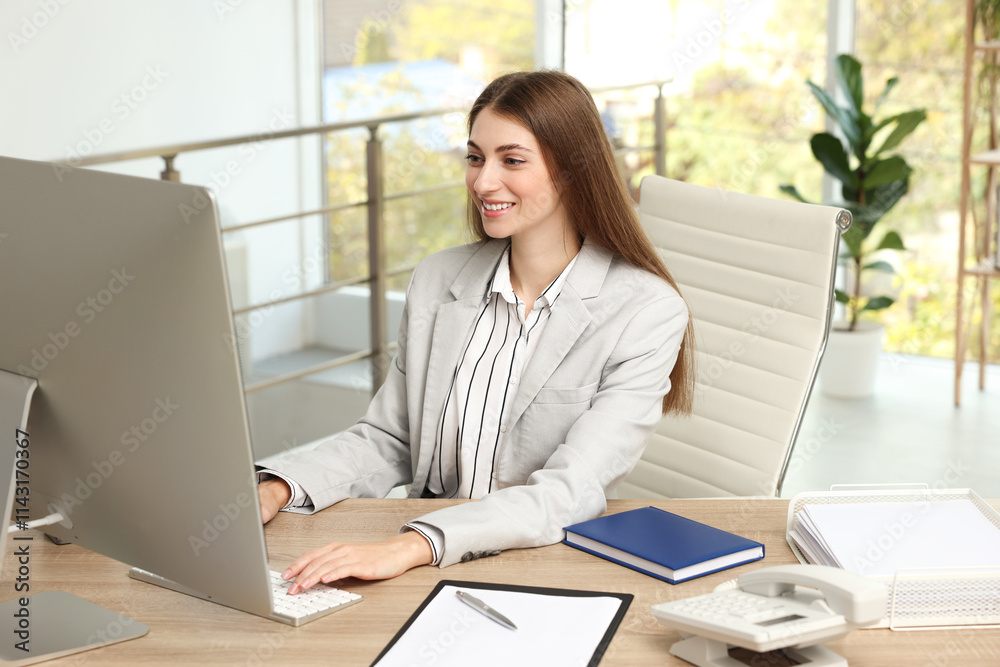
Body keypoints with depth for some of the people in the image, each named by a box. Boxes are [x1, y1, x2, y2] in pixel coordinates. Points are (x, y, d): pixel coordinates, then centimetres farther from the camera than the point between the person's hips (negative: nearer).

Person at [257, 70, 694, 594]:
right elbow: (386, 440, 12)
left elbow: (571, 493, -20)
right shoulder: (436, 281, 7)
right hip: (427, 570, 5)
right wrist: (276, 491, -8)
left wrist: (411, 546, -34)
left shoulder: (647, 312, -10)